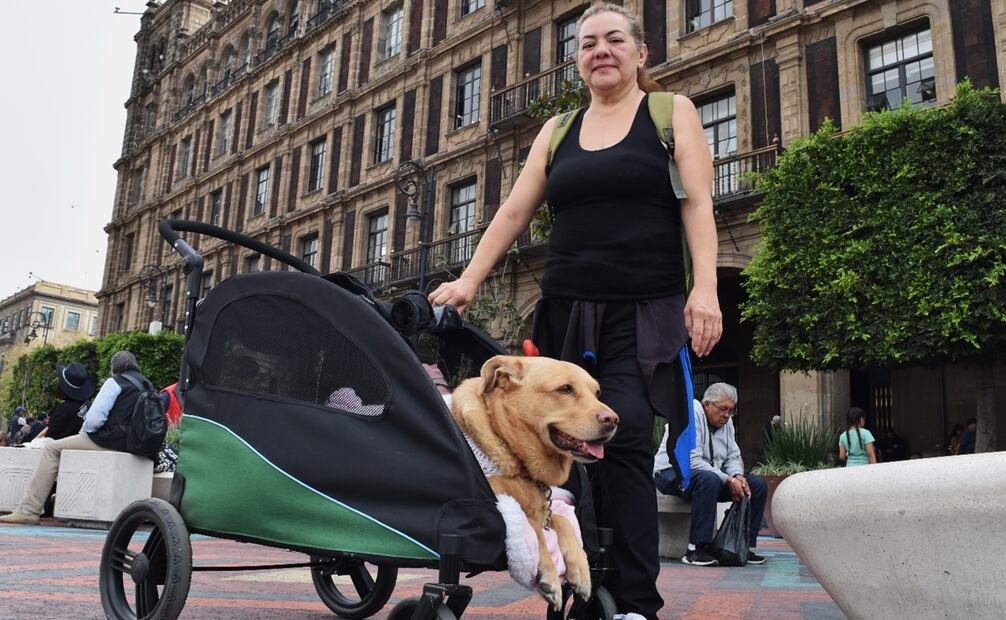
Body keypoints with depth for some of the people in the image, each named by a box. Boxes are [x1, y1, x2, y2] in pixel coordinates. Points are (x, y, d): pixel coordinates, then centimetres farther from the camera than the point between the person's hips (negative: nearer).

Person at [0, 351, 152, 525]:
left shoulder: (115, 382, -5)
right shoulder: (146, 384, 16)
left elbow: (94, 418, -15)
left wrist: (85, 431, 7)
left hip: (109, 441, -8)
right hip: (130, 444, 8)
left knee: (52, 449, 2)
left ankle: (28, 511, -1)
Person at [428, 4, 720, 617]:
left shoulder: (673, 113, 10)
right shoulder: (558, 130, 18)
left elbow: (697, 203, -1)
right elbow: (514, 211, 13)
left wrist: (705, 288, -14)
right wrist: (469, 280, 2)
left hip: (645, 314, -3)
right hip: (568, 312, 4)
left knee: (624, 438, -17)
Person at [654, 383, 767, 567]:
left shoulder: (726, 421, 9)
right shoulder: (692, 413, -18)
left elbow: (733, 457, 9)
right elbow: (692, 460, -25)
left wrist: (738, 476, -14)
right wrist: (728, 480, -26)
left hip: (712, 477, 9)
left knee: (758, 485, -4)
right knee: (709, 479, -40)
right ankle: (695, 549, -35)